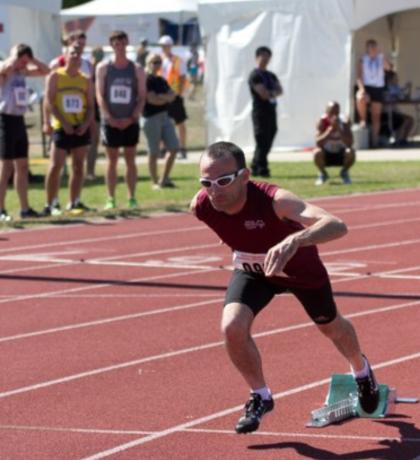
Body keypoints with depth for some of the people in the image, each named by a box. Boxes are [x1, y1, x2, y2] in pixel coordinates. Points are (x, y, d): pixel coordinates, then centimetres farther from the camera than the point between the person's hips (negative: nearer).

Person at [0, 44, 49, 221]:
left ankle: (25, 208, 19)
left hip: (19, 120, 9)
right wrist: (16, 53, -17)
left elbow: (44, 70, 15)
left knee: (22, 167, 12)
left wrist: (30, 58, 1)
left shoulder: (22, 71, 11)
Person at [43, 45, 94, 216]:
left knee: (78, 166, 5)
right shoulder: (55, 76, 0)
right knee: (55, 166, -7)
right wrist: (63, 122, -16)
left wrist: (86, 123, -9)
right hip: (62, 127, -4)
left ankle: (74, 202, 13)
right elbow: (49, 102, -6)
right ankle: (50, 204, -1)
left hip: (81, 128, 4)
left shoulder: (86, 81, 10)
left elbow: (90, 106, 9)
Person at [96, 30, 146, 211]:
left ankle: (132, 198, 7)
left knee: (130, 160, 4)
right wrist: (109, 118, -12)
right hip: (110, 122, 0)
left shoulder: (137, 69, 3)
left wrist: (132, 118, -11)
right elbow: (99, 95, -2)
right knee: (112, 160, 3)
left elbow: (142, 97, 1)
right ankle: (111, 199, 5)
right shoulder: (103, 68, 1)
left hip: (130, 122, 0)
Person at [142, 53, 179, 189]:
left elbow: (172, 95, 8)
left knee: (174, 148, 5)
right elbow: (152, 100, -17)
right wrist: (166, 99, -2)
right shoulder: (146, 80, -9)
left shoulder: (161, 81, 17)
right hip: (151, 118, -8)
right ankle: (155, 182, 6)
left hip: (165, 116, 8)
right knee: (154, 152, -3)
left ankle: (164, 179, 15)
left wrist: (162, 97, -12)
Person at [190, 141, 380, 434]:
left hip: (300, 269, -2)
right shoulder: (201, 206, -32)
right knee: (232, 327, -21)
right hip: (253, 270, 2)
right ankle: (261, 397, 7)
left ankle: (362, 372, 57)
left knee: (331, 327, 21)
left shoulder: (273, 200, -46)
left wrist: (294, 240, -79)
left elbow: (337, 226, -61)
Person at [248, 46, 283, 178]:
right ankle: (262, 169, -7)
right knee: (262, 142, -8)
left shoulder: (271, 76, 19)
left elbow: (279, 90, 7)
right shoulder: (255, 75, -7)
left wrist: (270, 93, -12)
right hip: (260, 112, -8)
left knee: (267, 142, 9)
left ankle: (255, 167, 16)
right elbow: (263, 94, -16)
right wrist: (274, 92, 0)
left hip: (271, 111, 8)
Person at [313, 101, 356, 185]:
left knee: (350, 152, -31)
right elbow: (318, 143, -31)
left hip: (340, 155, 1)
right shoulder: (323, 122, -19)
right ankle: (323, 174, 0)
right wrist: (331, 129, -38)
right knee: (317, 152, -33)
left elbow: (349, 144, -29)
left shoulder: (344, 123, -17)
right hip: (326, 156, -1)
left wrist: (339, 129, -38)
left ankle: (344, 172, 3)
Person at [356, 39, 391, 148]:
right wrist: (362, 89, -18)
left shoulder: (381, 58, 7)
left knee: (376, 115, 4)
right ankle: (363, 120, -14)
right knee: (360, 98, -37)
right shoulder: (363, 60, 2)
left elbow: (388, 67, -11)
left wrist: (382, 57, -22)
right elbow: (359, 76, -4)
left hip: (378, 89, 2)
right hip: (367, 87, -2)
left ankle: (375, 139, 10)